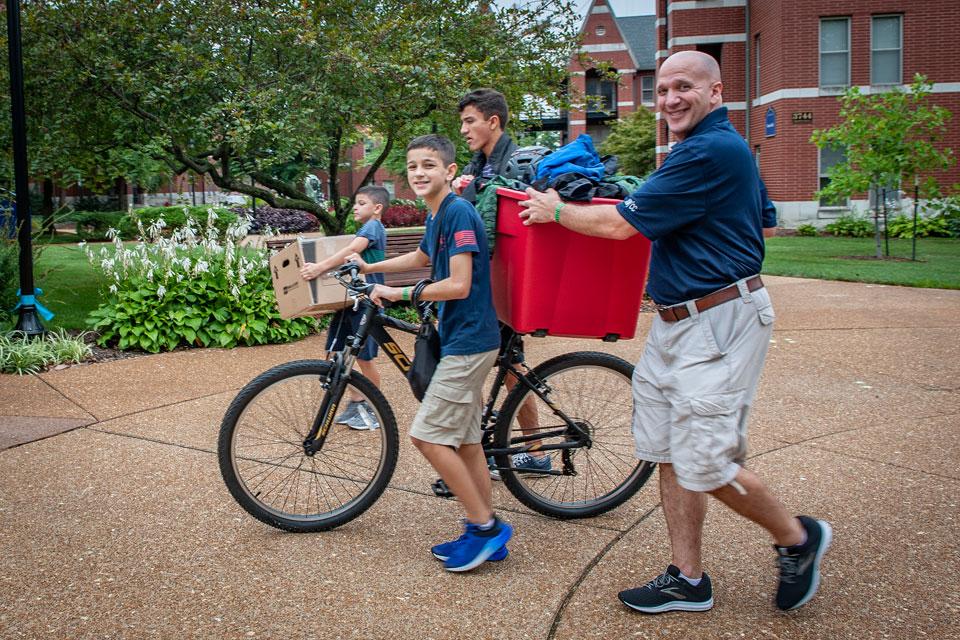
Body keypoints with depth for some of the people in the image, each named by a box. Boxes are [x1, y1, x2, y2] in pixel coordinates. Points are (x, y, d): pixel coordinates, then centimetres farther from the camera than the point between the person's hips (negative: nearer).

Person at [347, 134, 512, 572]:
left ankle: (485, 527, 1)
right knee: (465, 438, 12)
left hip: (468, 340, -10)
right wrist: (368, 267, 38)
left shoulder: (458, 212, -16)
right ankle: (485, 534, 21)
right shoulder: (437, 216, 13)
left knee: (428, 435, -9)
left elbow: (458, 284, -23)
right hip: (461, 338, 10)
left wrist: (398, 293, -14)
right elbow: (421, 258, 34)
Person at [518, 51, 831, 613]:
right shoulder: (723, 145, 16)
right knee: (670, 455, 11)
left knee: (705, 464, -7)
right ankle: (687, 581, 21)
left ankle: (798, 537, 19)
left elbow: (622, 223, -18)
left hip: (719, 323, -11)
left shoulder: (710, 151, -18)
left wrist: (555, 212, -2)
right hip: (678, 322, 11)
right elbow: (762, 220, 27)